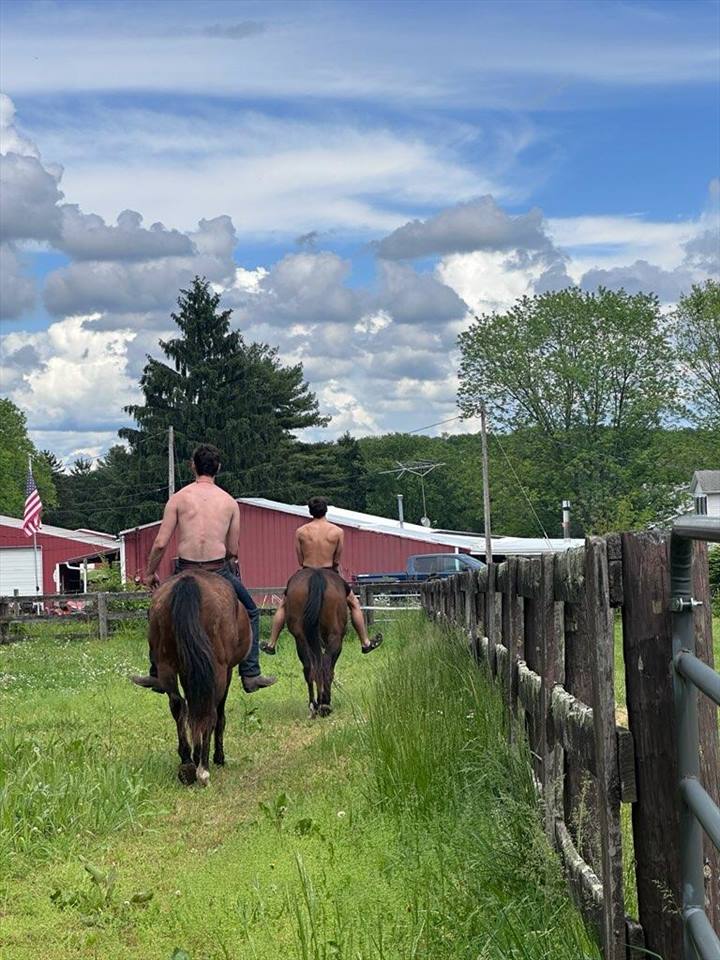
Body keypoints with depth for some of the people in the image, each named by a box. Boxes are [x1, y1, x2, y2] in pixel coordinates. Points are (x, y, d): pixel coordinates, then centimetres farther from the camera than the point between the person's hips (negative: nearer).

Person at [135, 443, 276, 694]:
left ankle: (158, 674, 24)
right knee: (250, 614, 21)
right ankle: (250, 675, 15)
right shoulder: (230, 502, 4)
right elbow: (234, 549, 6)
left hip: (186, 572, 0)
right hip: (220, 570, 0)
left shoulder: (179, 498, -1)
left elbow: (161, 543, -4)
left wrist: (150, 573, 10)